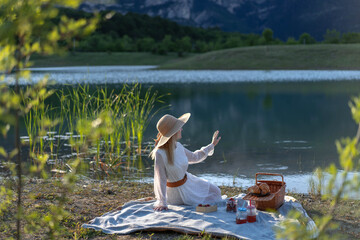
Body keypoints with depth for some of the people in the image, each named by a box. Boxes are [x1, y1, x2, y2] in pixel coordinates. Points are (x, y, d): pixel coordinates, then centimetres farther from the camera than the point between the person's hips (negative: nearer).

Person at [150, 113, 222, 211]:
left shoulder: (178, 146, -7)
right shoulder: (160, 153, -31)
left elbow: (194, 157, 12)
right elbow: (160, 179, -27)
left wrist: (212, 145, 17)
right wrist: (162, 203, -24)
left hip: (188, 181, 7)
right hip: (177, 191, -7)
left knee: (215, 191, 15)